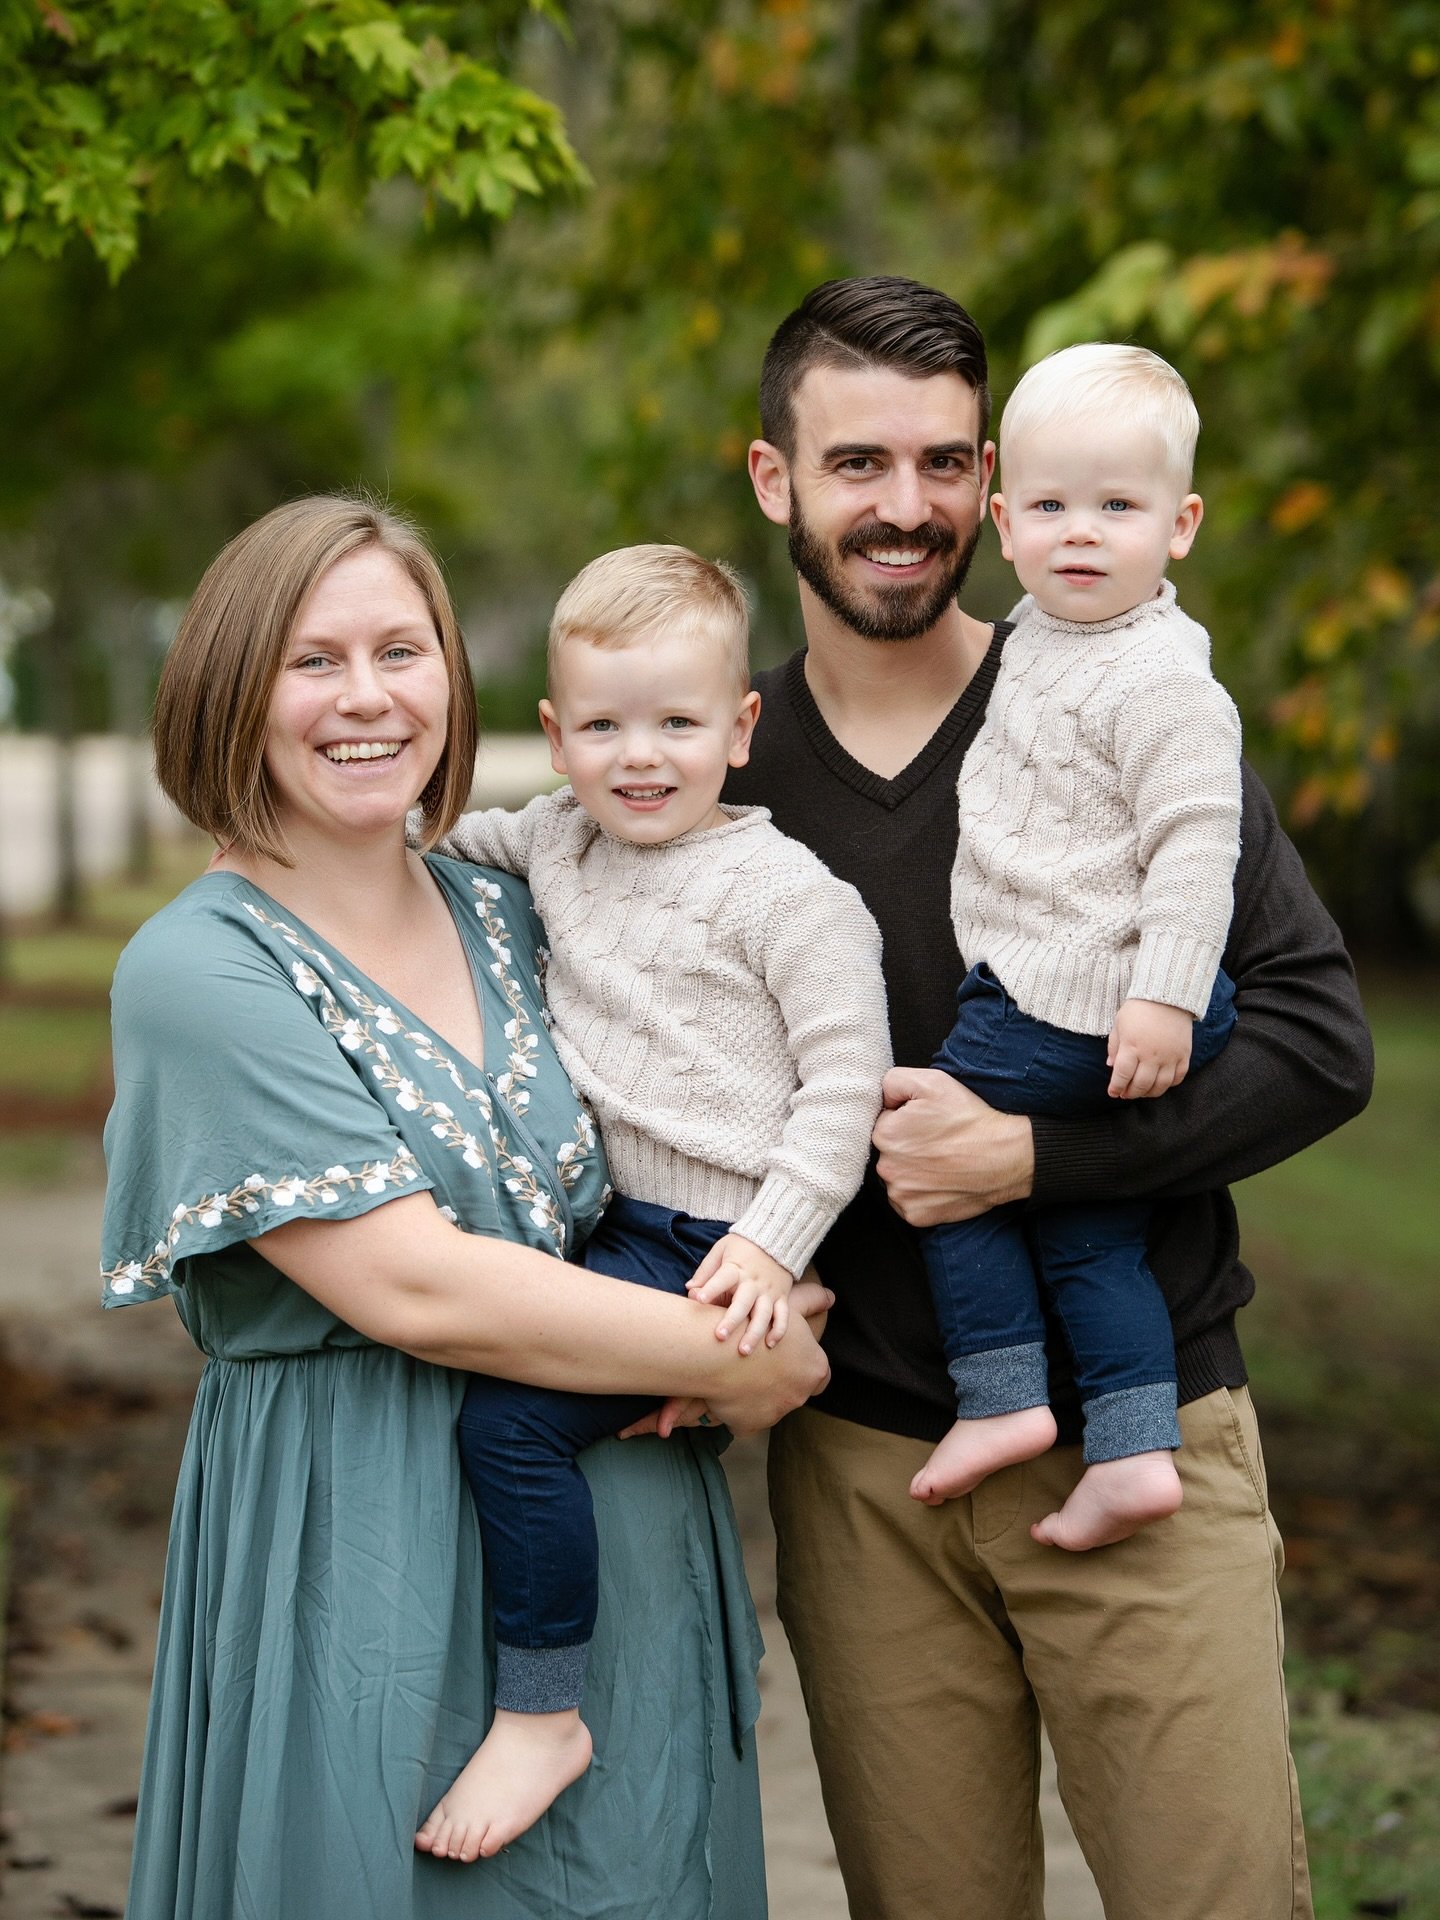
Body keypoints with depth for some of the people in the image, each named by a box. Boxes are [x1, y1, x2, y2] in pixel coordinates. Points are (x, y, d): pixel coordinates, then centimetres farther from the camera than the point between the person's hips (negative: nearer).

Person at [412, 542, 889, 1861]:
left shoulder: (783, 890, -9)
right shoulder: (555, 843, 12)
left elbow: (845, 1075, -10)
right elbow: (446, 836, 34)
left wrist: (775, 1244, -18)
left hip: (710, 1247, -9)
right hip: (606, 1222, 9)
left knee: (510, 1414, -21)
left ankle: (541, 1716, -9)